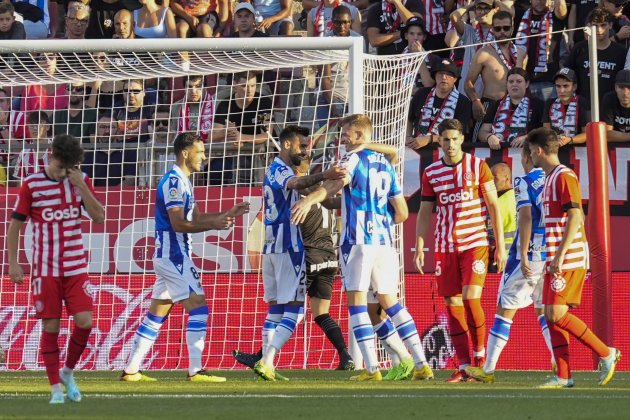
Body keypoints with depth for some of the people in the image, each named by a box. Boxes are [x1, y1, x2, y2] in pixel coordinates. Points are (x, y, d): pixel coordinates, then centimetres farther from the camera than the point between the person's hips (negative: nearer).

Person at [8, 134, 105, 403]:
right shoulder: (31, 185, -4)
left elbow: (99, 217, -5)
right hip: (45, 269, -2)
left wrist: (81, 185, -15)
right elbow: (15, 225, 2)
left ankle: (68, 372, 17)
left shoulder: (80, 181, 3)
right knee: (50, 327, -1)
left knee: (85, 322, -7)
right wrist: (13, 264, -3)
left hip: (76, 267, 2)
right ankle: (56, 388, 8)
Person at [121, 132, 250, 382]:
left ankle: (131, 370, 12)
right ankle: (195, 370, -13)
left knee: (156, 315, 10)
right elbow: (178, 224, -20)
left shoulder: (182, 181, 17)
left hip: (168, 256, 10)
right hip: (174, 256, -10)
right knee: (198, 308, -11)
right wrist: (214, 225, -22)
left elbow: (196, 218, 22)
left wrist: (228, 214, 14)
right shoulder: (174, 182, -14)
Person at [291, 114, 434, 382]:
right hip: (383, 240, 7)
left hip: (358, 239, -7)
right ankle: (422, 365, 10)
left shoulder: (354, 158, -3)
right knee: (390, 302, 14)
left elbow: (337, 181, -27)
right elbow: (402, 213, 19)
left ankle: (372, 368, -12)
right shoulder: (385, 164, 18)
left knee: (357, 302, -5)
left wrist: (309, 200, -42)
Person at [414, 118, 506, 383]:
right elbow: (425, 212, 13)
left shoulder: (478, 166, 0)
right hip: (445, 247, 3)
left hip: (475, 244, -3)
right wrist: (420, 247, 4)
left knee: (471, 298, -17)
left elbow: (493, 206, 1)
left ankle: (480, 356, 0)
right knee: (452, 304, 1)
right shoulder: (431, 173, 8)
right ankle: (463, 367, 6)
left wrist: (500, 245, -3)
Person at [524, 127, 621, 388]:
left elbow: (575, 217, -20)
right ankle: (563, 376, 5)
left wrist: (560, 256, -24)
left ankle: (606, 354, -6)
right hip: (556, 259, 10)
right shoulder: (549, 178, 19)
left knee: (557, 313, -14)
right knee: (551, 316, 4)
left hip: (569, 259, -10)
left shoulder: (564, 176, -11)